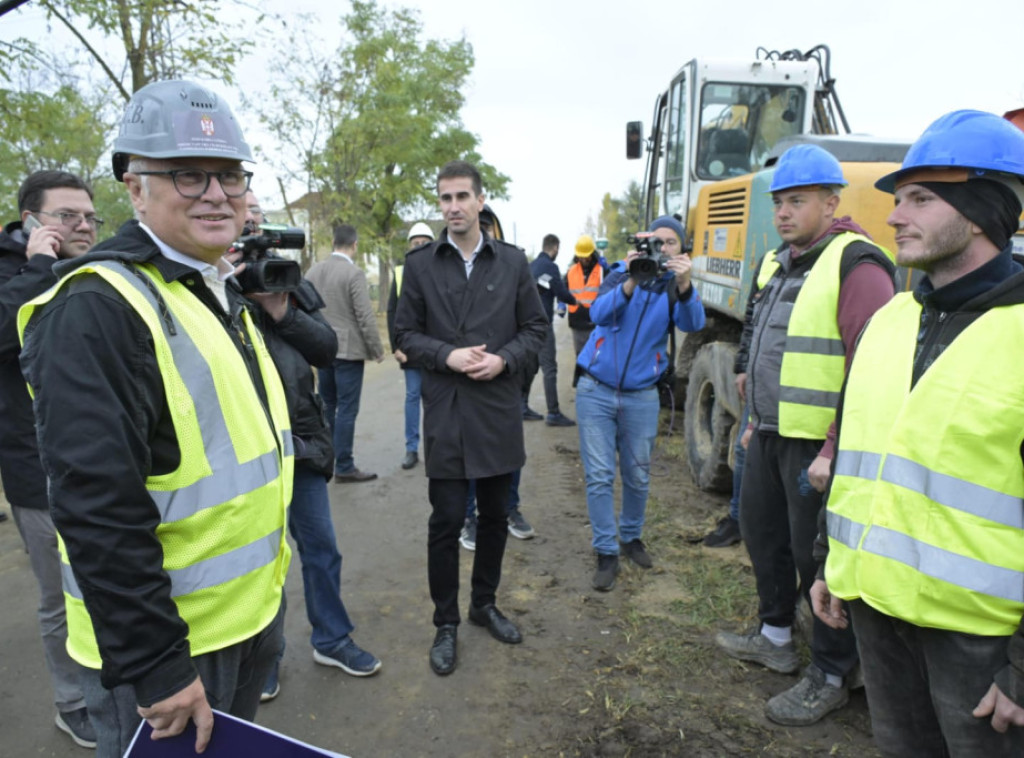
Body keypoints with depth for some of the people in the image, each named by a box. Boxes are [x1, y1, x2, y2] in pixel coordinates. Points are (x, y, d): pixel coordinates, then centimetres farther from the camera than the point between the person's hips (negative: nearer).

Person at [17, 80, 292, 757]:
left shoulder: (224, 296, 9)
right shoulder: (96, 310, -21)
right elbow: (98, 509, -26)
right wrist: (155, 667, -23)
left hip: (252, 616, 9)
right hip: (161, 647, -8)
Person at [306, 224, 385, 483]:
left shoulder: (314, 270, 6)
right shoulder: (354, 273, -13)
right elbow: (365, 316, -15)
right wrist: (377, 350, -6)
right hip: (348, 350, -7)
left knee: (327, 406, 17)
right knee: (347, 409, -1)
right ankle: (344, 467, 3)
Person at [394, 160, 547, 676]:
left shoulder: (513, 262, 4)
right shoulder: (421, 265, 1)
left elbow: (535, 327, 7)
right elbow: (405, 333, 3)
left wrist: (504, 359, -12)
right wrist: (447, 356, -14)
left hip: (499, 409, 2)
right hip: (446, 410, -2)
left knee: (494, 514, 14)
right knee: (446, 521, 2)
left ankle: (484, 603, 36)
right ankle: (446, 623, 21)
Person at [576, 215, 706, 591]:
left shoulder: (676, 286, 0)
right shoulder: (621, 273, -2)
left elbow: (693, 323, -21)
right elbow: (599, 313, -20)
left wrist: (684, 286, -40)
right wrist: (631, 282, -36)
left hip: (641, 396, 1)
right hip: (596, 390, -1)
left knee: (637, 476, 13)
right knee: (599, 476, -1)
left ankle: (631, 537, 35)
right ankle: (606, 553, 10)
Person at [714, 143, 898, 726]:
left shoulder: (856, 265, -15)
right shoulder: (778, 264, 13)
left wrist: (836, 452, -22)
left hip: (818, 444, -9)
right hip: (771, 435, 9)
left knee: (816, 554, 2)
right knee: (761, 527, 19)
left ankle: (830, 677, 23)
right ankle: (777, 638, 40)